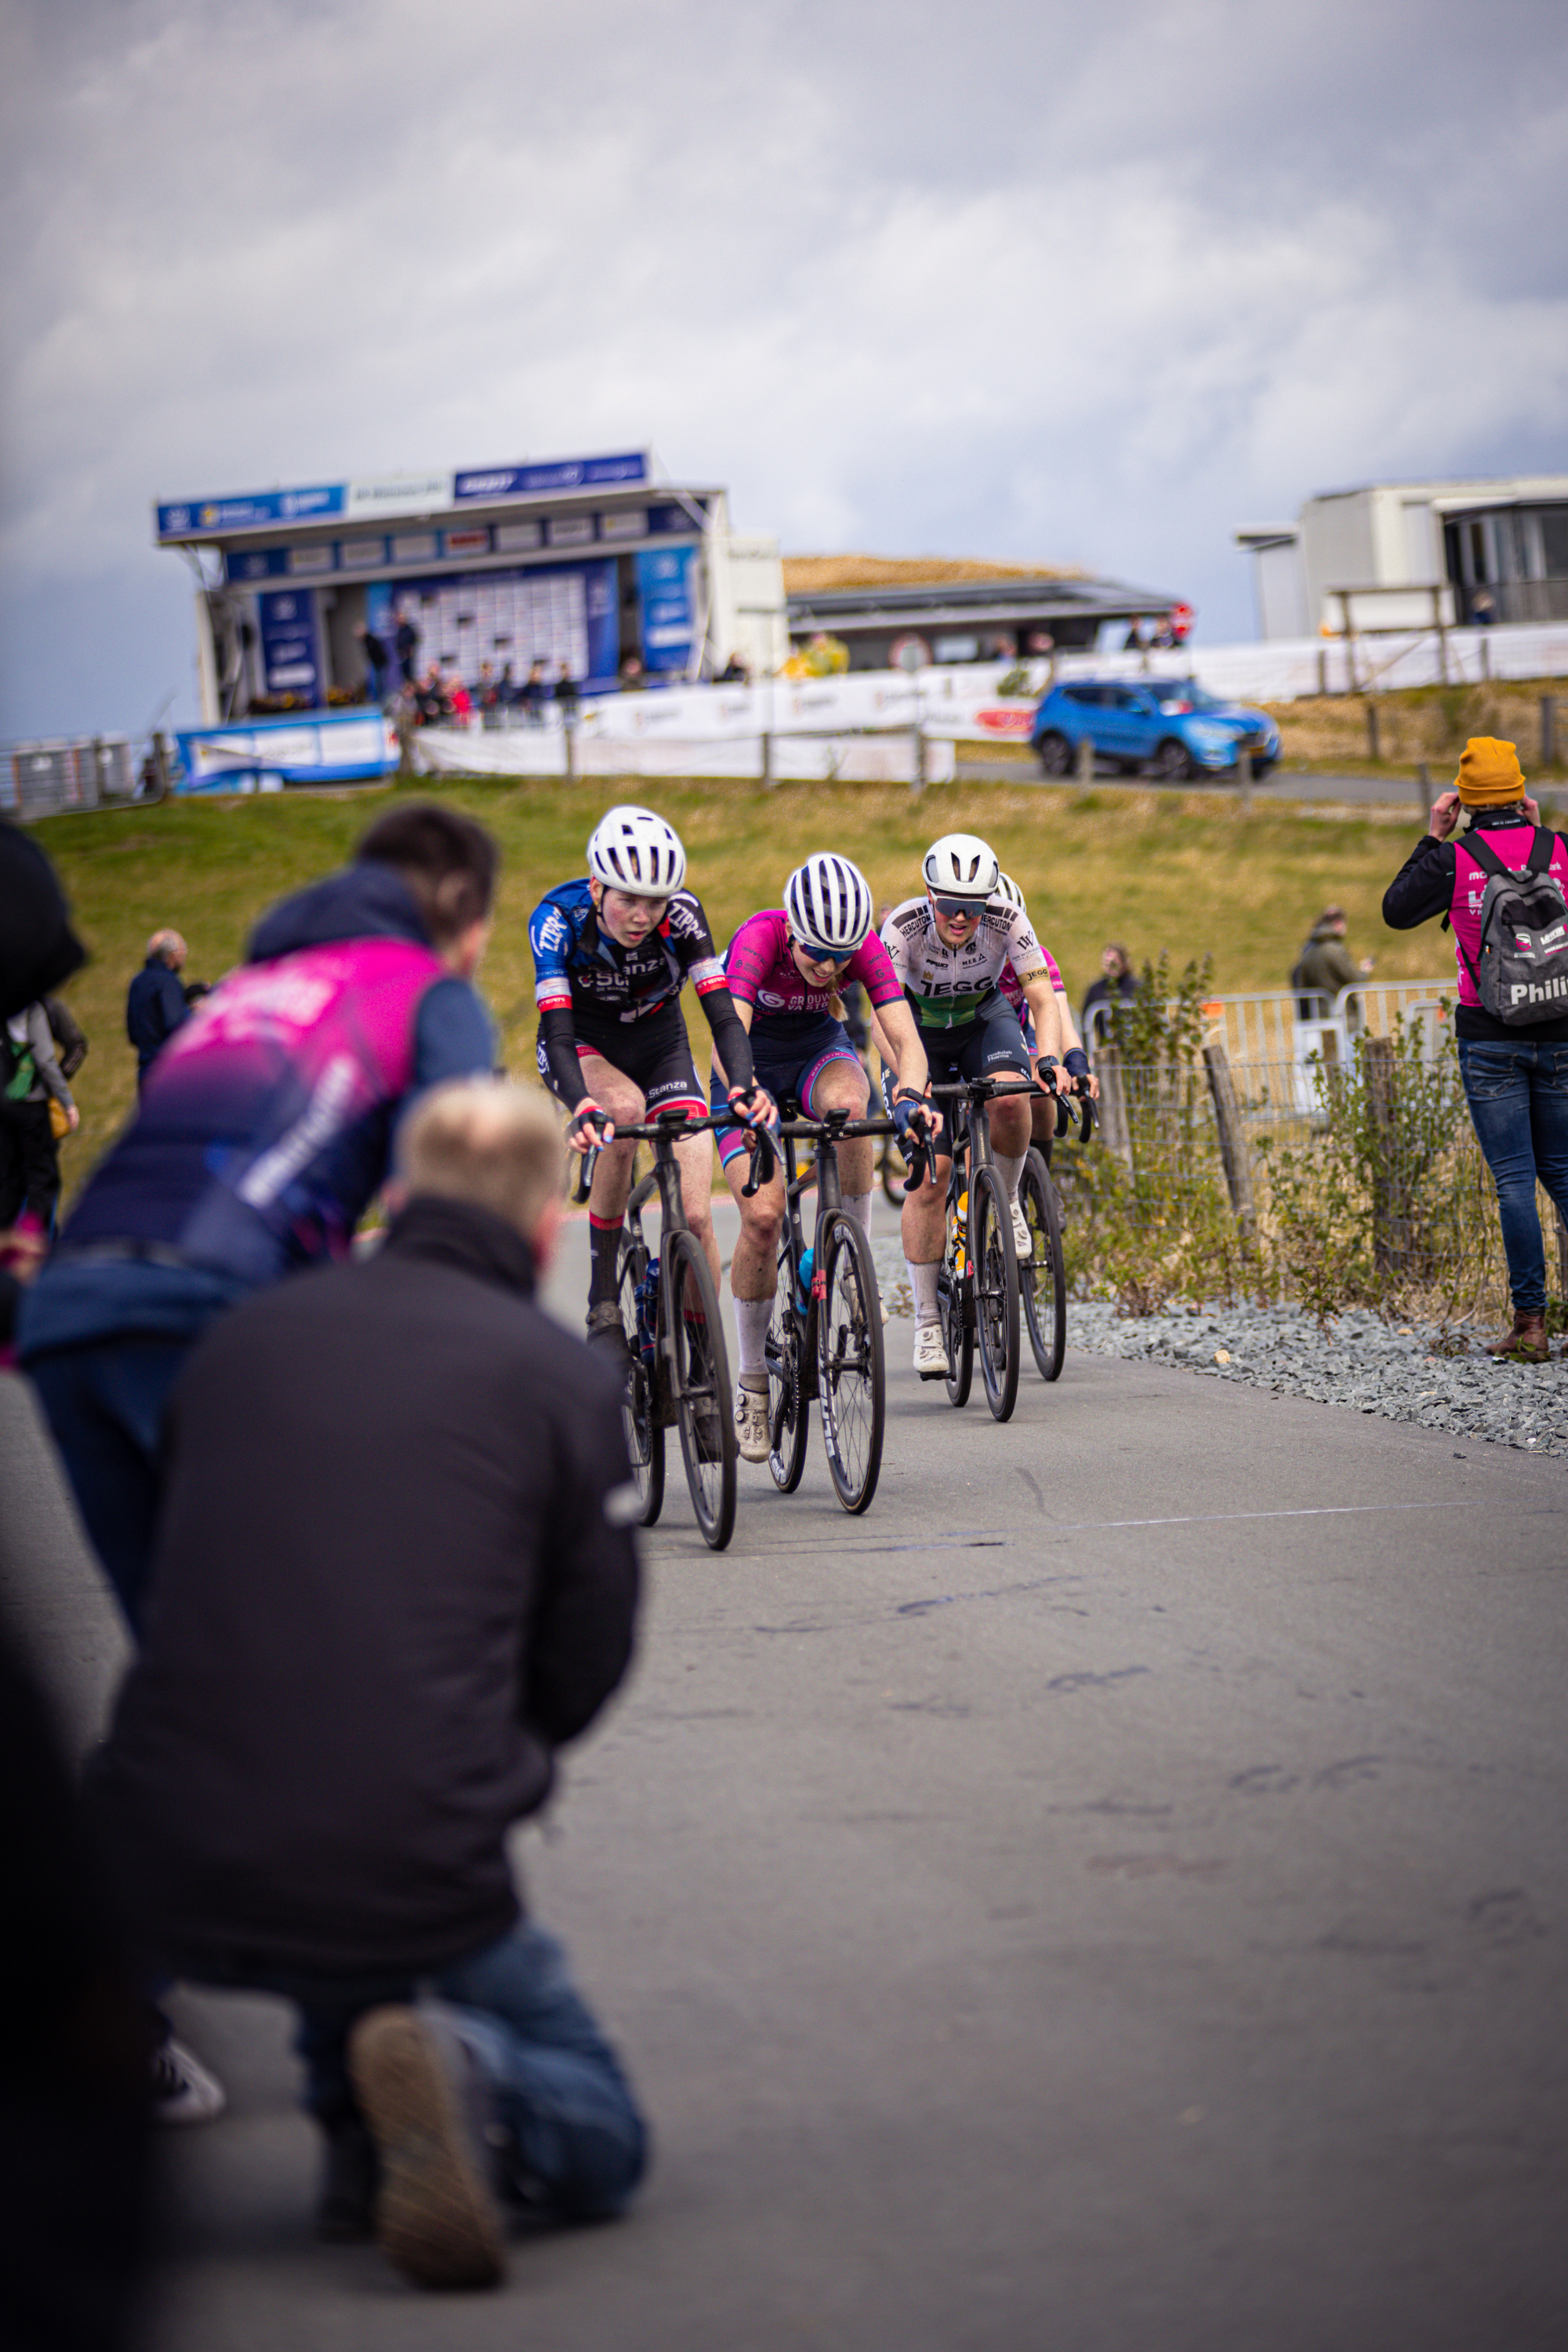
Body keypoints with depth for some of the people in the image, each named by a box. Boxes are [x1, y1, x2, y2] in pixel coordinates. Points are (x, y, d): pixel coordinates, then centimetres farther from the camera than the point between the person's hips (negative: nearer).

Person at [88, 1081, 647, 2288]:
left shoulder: (241, 1337, 12)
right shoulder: (562, 1375, 1)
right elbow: (585, 1662, 5)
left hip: (169, 1882, 4)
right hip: (411, 1887, -4)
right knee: (600, 2144, 18)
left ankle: (359, 2140, 18)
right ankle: (462, 2071, -15)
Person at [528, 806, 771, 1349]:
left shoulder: (682, 913, -26)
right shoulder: (559, 917, -29)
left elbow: (723, 1013, -31)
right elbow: (557, 1032, -36)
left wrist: (744, 1085, -51)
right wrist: (583, 1108, -55)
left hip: (659, 1048, 1)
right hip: (582, 1049, -1)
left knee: (694, 1216, -15)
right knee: (624, 1109, -36)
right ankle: (602, 1302, -24)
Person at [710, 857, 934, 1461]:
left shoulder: (865, 947, -24)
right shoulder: (758, 938, -32)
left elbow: (905, 1038, -30)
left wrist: (910, 1093, -52)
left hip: (820, 1048, 2)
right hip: (752, 1064, -2)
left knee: (850, 1104, -36)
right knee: (763, 1215, -18)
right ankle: (752, 1381, -1)